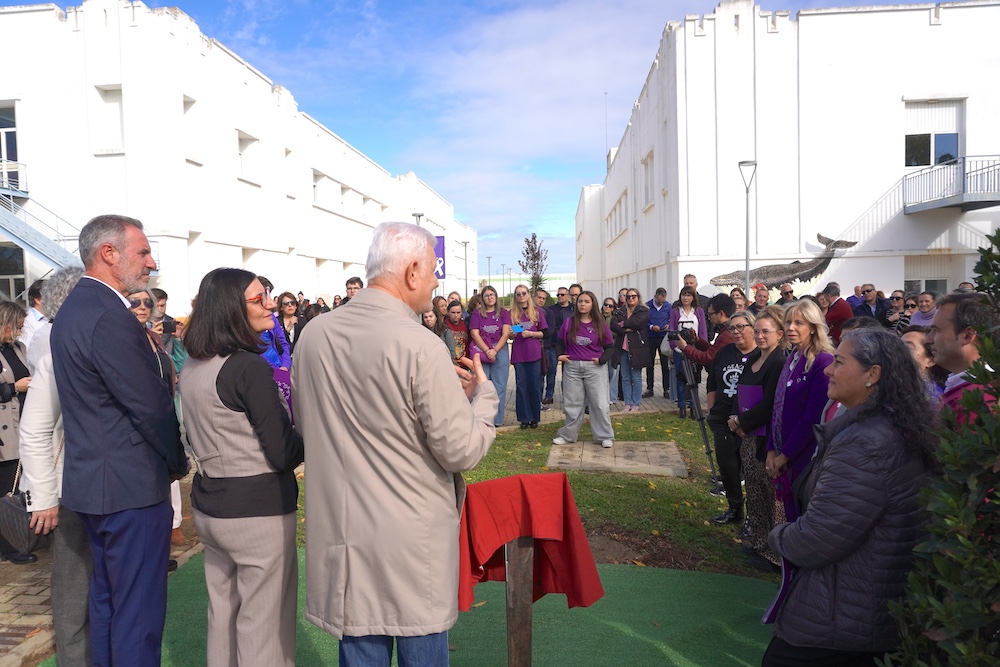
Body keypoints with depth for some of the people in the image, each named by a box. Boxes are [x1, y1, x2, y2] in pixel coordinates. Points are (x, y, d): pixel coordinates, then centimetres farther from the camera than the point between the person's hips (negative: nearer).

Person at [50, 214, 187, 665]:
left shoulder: (72, 309, 10)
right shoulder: (112, 319, -22)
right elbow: (152, 406, -21)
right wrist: (178, 462, -4)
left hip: (91, 479, 10)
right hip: (131, 487, -10)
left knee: (106, 600, 22)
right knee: (138, 610, 2)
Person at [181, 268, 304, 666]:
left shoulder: (192, 366, 6)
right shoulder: (251, 368, -20)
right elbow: (284, 454, -19)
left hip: (208, 505, 9)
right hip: (259, 510, -8)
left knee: (222, 612, 21)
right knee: (264, 624, 5)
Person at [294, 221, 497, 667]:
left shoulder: (313, 335, -1)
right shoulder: (419, 346, -20)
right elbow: (462, 450, -17)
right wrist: (483, 393, 1)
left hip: (341, 534, 5)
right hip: (412, 545, -5)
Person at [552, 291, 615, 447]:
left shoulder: (600, 325, 0)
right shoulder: (569, 323, 3)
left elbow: (610, 347, 3)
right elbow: (560, 342, 12)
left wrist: (602, 360, -11)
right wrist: (560, 355, -5)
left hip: (594, 368, -1)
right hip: (572, 367, 2)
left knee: (599, 403, -1)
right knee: (572, 403, 9)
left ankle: (605, 436, 10)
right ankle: (568, 435, 20)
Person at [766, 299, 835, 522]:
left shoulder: (823, 361, -15)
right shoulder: (791, 359, 10)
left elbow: (813, 417, -19)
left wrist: (785, 455, -13)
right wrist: (772, 451, 3)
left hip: (805, 456, -7)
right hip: (782, 456, 7)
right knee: (791, 518, 16)